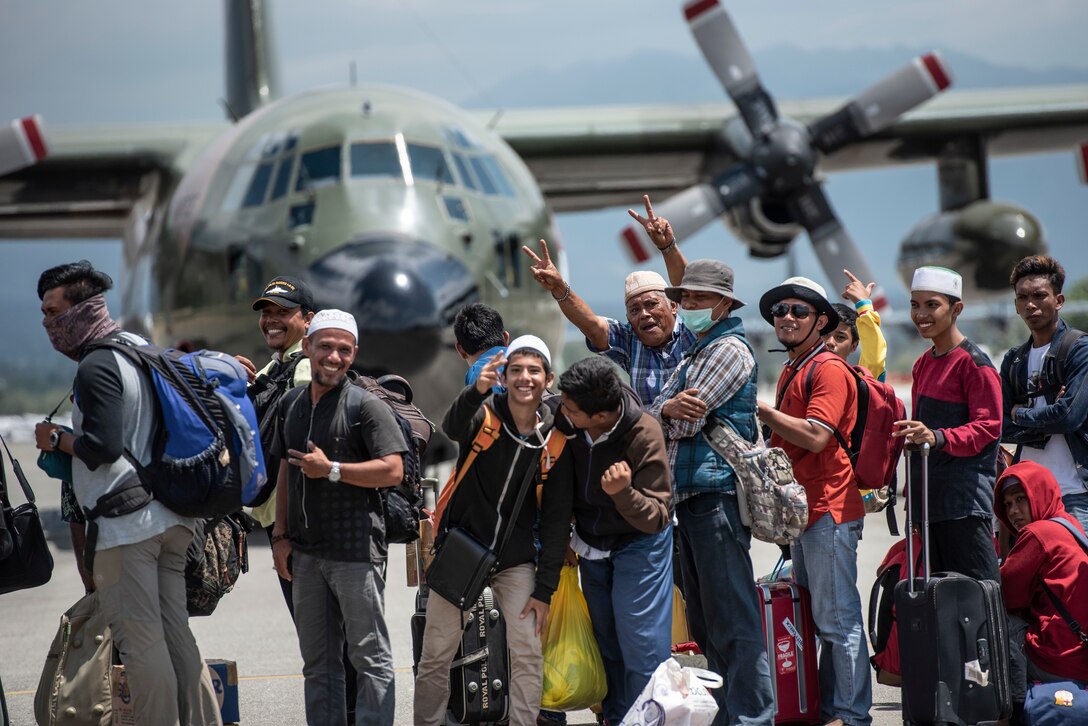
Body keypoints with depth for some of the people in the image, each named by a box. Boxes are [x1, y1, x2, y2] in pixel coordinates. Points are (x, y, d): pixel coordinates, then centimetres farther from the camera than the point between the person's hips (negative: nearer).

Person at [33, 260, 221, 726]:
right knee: (175, 633, 12)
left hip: (125, 525, -9)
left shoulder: (95, 367, -13)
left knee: (140, 640, -6)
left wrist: (55, 438, -5)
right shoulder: (141, 348, 15)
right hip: (171, 520, 9)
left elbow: (103, 446, -20)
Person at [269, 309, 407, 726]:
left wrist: (331, 470, -17)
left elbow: (392, 471, -14)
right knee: (317, 661, 13)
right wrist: (281, 536, 11)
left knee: (369, 656, -3)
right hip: (305, 551, 7)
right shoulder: (291, 404, 14)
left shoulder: (365, 406, -6)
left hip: (356, 550, -7)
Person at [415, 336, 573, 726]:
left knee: (528, 652, -9)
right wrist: (475, 392, -56)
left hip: (516, 560, 1)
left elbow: (556, 518, -2)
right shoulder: (485, 414, -9)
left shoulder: (554, 440, -4)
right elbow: (453, 428, -34)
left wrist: (545, 589, -6)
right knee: (436, 656, 3)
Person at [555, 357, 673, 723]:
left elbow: (655, 519, -27)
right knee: (605, 643, 12)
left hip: (638, 543, -5)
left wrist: (623, 492, -45)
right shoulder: (566, 423, -16)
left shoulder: (644, 436, -29)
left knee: (641, 642, -9)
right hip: (591, 541, 5)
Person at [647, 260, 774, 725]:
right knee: (706, 623, 12)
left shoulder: (729, 349, -6)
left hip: (717, 494, -10)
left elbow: (685, 422, -12)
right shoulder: (694, 356, 23)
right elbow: (654, 419, 16)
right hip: (689, 497, 10)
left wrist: (671, 416, 8)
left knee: (732, 619, -10)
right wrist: (668, 410, -5)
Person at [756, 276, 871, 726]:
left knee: (836, 618, -7)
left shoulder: (828, 369, -11)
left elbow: (815, 436, -21)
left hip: (829, 510, -10)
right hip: (803, 510, 10)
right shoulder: (791, 371, 19)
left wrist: (763, 411, -13)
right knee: (811, 616, 13)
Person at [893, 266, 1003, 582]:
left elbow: (988, 427, -15)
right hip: (928, 494, 8)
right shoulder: (923, 364, 18)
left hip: (965, 495, -8)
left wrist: (938, 438, -29)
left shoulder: (973, 362, -9)